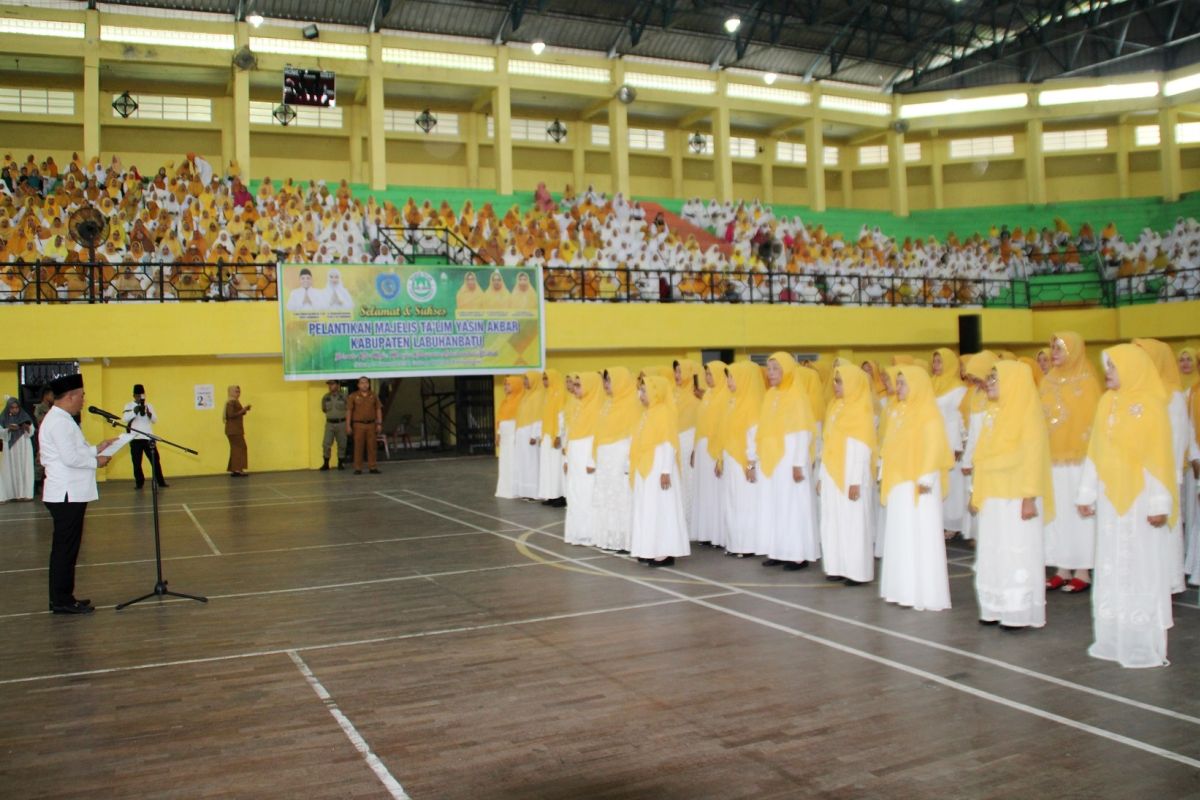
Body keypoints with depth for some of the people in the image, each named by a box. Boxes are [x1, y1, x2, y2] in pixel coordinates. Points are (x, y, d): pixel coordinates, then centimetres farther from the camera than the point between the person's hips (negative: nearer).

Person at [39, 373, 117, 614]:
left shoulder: (61, 419, 16)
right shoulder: (59, 422, -17)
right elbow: (70, 458, -22)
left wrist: (96, 449, 10)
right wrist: (96, 462, -9)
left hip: (69, 493, 10)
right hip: (66, 495, -10)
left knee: (65, 548, 14)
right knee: (66, 548, -4)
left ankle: (62, 598, 21)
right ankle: (62, 601, 2)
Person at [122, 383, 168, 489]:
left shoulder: (148, 406, 9)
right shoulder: (129, 406, 2)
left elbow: (155, 420, 2)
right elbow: (125, 419, -14)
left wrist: (149, 414, -17)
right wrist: (135, 411, -27)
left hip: (148, 437, 2)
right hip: (135, 438, -2)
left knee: (155, 460, 3)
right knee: (136, 462, 2)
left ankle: (161, 481, 10)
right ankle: (139, 483, 13)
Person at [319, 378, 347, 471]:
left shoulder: (343, 396, -2)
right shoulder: (325, 397, 5)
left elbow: (348, 409, 3)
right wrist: (331, 415, 12)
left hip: (341, 423, -1)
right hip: (330, 423, 1)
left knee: (341, 444, 4)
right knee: (326, 444, -5)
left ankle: (340, 463, 16)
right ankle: (325, 464, 4)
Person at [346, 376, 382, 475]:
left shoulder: (373, 395, 8)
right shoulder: (353, 396, 2)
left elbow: (378, 410, 9)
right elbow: (349, 411, 1)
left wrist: (379, 424, 2)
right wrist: (348, 425, -5)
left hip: (371, 424, 2)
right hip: (359, 425, -2)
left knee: (372, 446, 2)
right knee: (358, 447, -1)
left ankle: (372, 467, 7)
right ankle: (358, 468, 3)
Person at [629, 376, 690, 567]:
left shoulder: (664, 412, -12)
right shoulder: (647, 413, 15)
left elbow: (669, 444, -17)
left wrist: (666, 471, -22)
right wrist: (635, 469, 16)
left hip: (658, 468, -9)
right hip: (645, 469, 9)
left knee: (661, 509, -7)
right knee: (647, 509, 10)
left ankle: (665, 552, -3)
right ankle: (651, 550, 16)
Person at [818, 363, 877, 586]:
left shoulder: (860, 410, -10)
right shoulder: (835, 407, 12)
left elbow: (861, 449, -14)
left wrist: (856, 481, -19)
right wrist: (822, 476, 11)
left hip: (850, 476, -7)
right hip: (832, 475, 7)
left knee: (853, 522, -3)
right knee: (833, 522, 8)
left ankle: (858, 572, 3)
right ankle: (838, 567, 14)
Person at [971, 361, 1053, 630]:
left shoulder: (1026, 413, -10)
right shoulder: (993, 412, 11)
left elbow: (1032, 456, -14)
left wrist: (1029, 498, -19)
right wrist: (977, 494, 12)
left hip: (1016, 497, -7)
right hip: (992, 496, 7)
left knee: (1017, 552, -2)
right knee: (993, 553, 9)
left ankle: (1019, 612, 5)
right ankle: (996, 609, 15)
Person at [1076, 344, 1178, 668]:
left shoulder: (1150, 405, -8)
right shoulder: (1106, 403, 8)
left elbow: (1159, 457, -11)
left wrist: (1160, 503, -14)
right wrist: (1087, 494, 8)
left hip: (1139, 499, -5)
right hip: (1110, 499, 6)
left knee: (1142, 567, 0)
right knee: (1112, 568, 8)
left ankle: (1145, 644, 8)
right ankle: (1114, 639, 15)